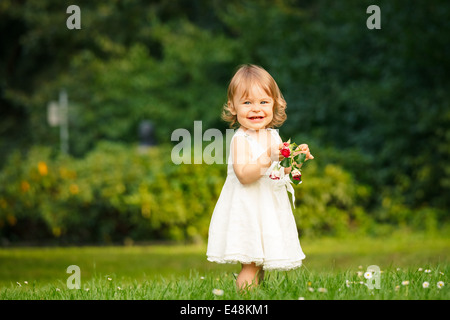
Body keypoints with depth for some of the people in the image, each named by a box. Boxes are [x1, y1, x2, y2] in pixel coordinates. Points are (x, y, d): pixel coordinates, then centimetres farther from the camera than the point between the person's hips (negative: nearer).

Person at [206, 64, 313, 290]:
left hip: (270, 210, 8)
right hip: (248, 211, -8)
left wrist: (295, 158, 3)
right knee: (250, 267, -10)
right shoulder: (240, 139, -14)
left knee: (261, 267, 12)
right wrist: (268, 157, -33)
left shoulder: (273, 136, 9)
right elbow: (244, 175, -25)